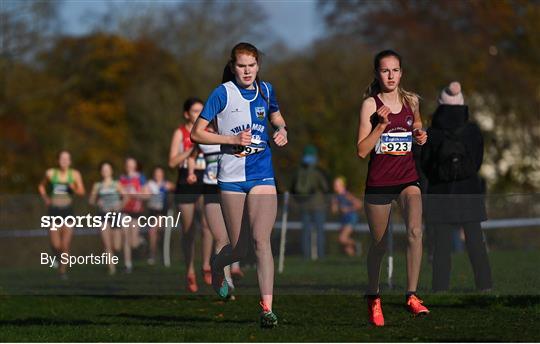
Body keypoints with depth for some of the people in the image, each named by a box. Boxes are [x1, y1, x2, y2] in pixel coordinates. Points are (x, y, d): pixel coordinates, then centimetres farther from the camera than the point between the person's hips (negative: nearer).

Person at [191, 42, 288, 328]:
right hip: (231, 177, -2)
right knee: (238, 249, 6)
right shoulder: (222, 93, -5)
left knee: (261, 240, -15)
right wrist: (233, 139, -15)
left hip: (262, 176, 2)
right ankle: (216, 265, 43)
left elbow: (276, 116, 28)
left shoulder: (265, 90, 7)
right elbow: (197, 133, -5)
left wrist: (281, 130, 5)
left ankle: (267, 308, -16)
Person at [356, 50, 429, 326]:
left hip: (407, 178, 2)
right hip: (378, 181, -2)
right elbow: (362, 151, -11)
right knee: (379, 244, 10)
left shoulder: (411, 101, 4)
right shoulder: (371, 104, -7)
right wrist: (381, 125, -22)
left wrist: (421, 136, 4)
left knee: (415, 231, -23)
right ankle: (373, 296, 32)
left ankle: (411, 295, -19)